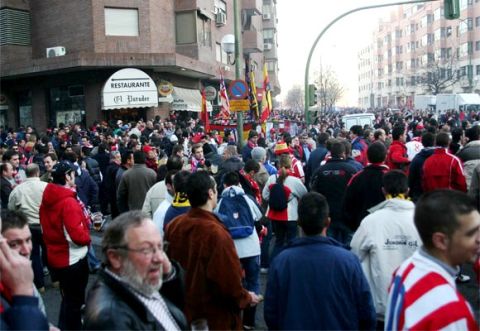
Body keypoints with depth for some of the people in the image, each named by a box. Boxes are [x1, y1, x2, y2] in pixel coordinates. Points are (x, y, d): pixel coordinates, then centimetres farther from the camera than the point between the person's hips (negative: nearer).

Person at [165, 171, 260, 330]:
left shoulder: (173, 226, -7)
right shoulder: (216, 233, -28)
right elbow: (229, 281, -24)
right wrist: (246, 298, -5)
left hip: (182, 312, 6)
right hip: (214, 318, -6)